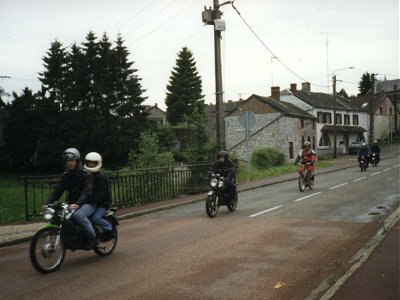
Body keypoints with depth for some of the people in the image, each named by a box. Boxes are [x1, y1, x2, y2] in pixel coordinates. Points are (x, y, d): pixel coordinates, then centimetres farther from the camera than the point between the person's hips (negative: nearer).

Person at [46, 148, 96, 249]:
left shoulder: (85, 174, -9)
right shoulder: (66, 175, 11)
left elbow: (87, 191, -23)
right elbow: (58, 190, 3)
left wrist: (78, 203, -39)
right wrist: (48, 203, -13)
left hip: (88, 203, -7)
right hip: (71, 203, 7)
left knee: (79, 215, -36)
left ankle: (92, 236, -17)